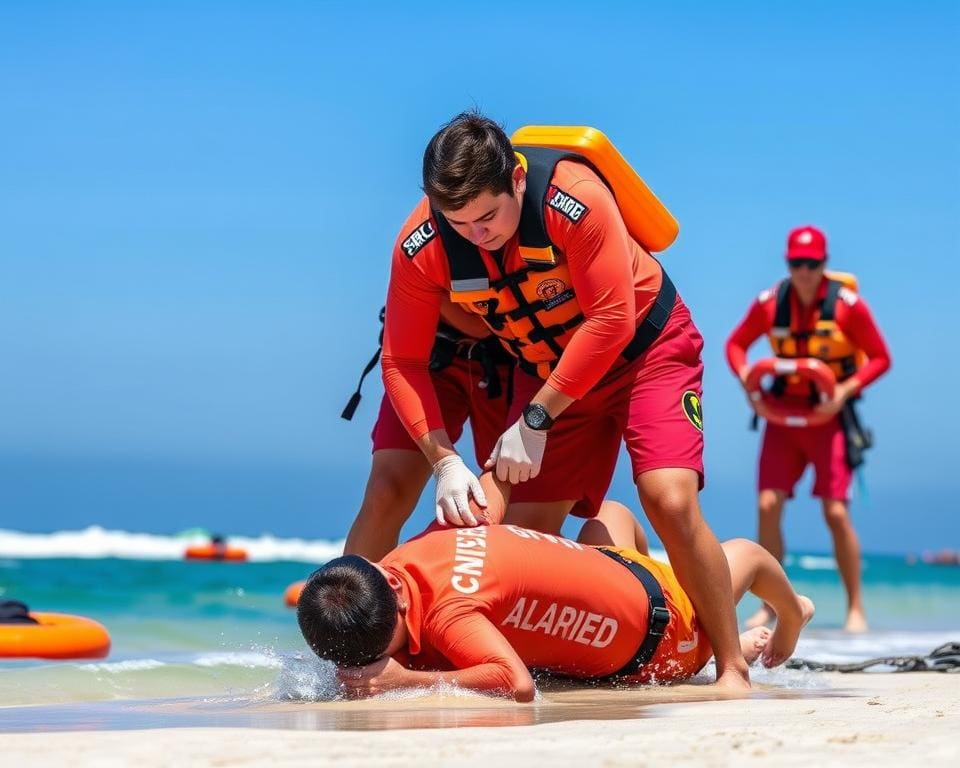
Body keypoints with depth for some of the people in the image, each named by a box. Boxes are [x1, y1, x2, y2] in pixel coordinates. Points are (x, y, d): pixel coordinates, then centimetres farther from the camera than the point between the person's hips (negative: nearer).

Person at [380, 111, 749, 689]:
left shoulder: (573, 198, -32)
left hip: (646, 345, -4)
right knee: (525, 535, -5)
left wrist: (534, 421, -27)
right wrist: (445, 461, -27)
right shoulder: (422, 246, -20)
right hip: (549, 370, 4)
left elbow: (610, 321, -29)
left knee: (669, 499, -22)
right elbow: (403, 362, -14)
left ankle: (733, 668, -11)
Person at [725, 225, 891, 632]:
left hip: (828, 414, -3)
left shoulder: (848, 304, -10)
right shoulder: (769, 303, -3)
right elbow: (736, 344, 10)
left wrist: (845, 390, -17)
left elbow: (880, 357, -3)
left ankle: (855, 608, 1)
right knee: (768, 506, -6)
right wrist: (748, 381, -8)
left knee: (836, 511, -10)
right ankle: (770, 604, 6)